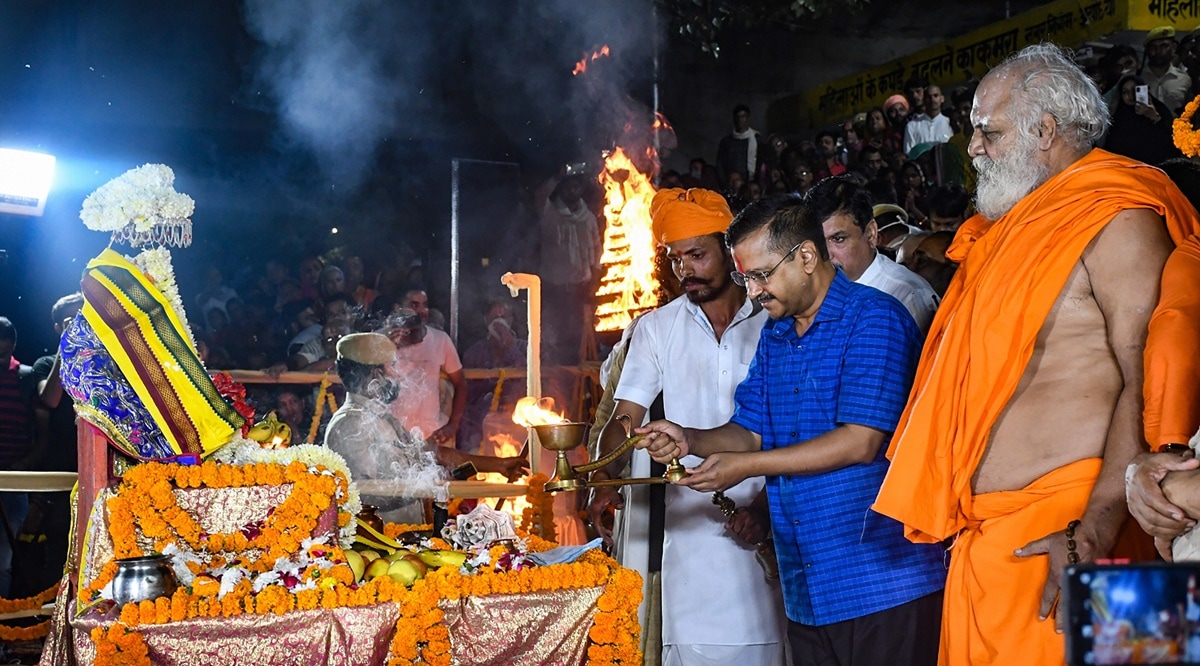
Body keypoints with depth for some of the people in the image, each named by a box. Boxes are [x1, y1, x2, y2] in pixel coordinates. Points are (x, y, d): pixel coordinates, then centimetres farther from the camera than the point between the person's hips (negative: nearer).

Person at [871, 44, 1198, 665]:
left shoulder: (1117, 222, -11)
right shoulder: (1012, 228, 19)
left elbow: (1148, 385, -20)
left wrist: (1094, 537, -25)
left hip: (1059, 537, -8)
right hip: (985, 538, 9)